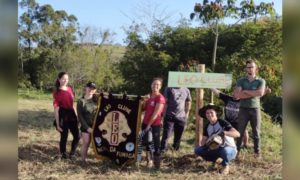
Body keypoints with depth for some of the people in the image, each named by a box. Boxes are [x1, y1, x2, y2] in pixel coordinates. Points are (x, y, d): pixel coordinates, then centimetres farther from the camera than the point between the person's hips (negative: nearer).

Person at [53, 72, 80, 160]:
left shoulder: (70, 89, 8)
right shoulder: (56, 92, -10)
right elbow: (56, 109, -11)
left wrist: (76, 116, 17)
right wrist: (57, 124, -13)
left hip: (72, 114, 6)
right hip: (63, 116, -6)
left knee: (77, 136, 7)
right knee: (64, 137, 4)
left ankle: (72, 153, 26)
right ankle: (63, 155, 22)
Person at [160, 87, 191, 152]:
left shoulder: (186, 90, 8)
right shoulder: (169, 89, -1)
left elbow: (188, 103, 15)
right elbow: (165, 102, -2)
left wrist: (186, 115, 8)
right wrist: (164, 114, -8)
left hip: (181, 118, 3)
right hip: (169, 117, -3)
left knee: (178, 137, 9)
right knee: (166, 135, -8)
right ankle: (162, 151, -6)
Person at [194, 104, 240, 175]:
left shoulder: (223, 123, -16)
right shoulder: (207, 126, 2)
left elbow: (237, 134, -26)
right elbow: (203, 140, 6)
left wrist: (224, 132, -40)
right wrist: (205, 144, -19)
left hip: (229, 149, -6)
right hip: (216, 149, 6)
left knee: (225, 151, -42)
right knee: (197, 150, -11)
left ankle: (225, 165, -7)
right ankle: (217, 159, 6)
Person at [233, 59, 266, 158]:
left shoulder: (261, 81, 3)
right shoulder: (241, 81, 4)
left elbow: (260, 93, -16)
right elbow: (236, 94, -12)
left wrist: (245, 91, -11)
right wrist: (253, 93, -15)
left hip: (255, 109, 0)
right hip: (243, 109, 0)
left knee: (256, 132, 6)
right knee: (240, 131, 3)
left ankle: (257, 152, 15)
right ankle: (236, 150, 10)